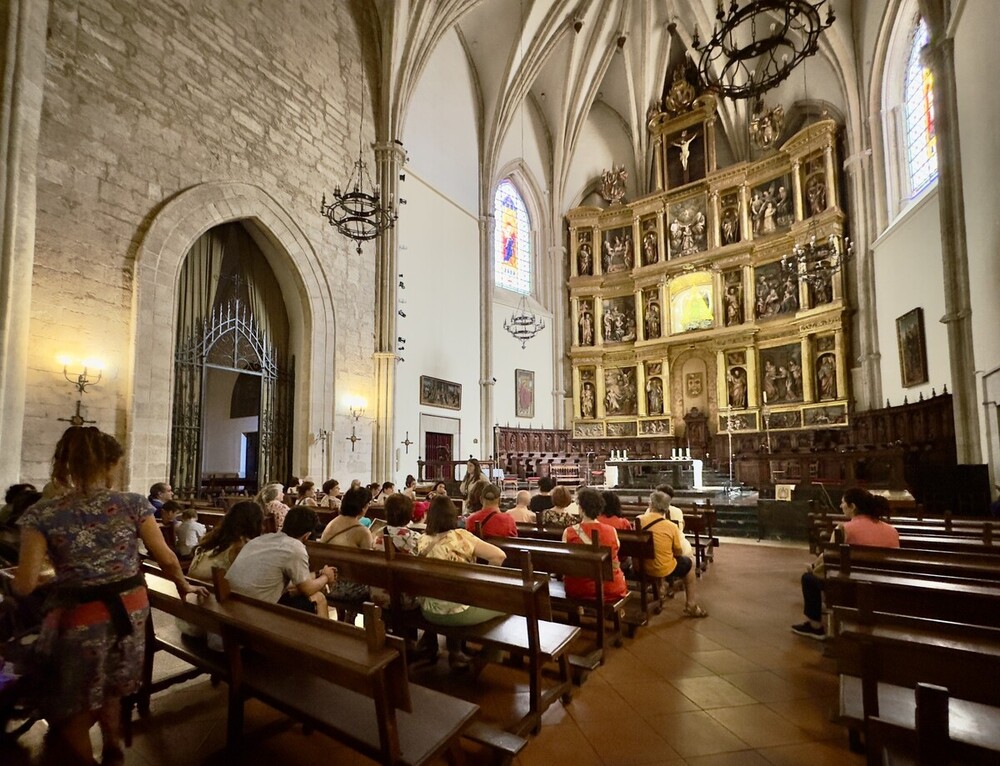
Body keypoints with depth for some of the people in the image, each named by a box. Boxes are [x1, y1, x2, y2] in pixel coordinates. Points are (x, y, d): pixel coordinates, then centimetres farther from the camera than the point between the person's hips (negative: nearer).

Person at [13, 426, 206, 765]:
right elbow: (166, 558, -6)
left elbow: (24, 586, -12)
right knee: (108, 687, 30)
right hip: (130, 611, 3)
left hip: (78, 620, -3)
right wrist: (183, 584, 13)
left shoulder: (42, 514, -12)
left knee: (70, 709, 22)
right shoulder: (133, 503, -9)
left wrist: (12, 581, 12)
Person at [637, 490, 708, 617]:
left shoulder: (639, 520, -12)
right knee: (689, 563, 25)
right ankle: (691, 605, 34)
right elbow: (678, 552, -4)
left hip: (642, 568, 5)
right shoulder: (671, 526, -18)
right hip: (663, 571, -4)